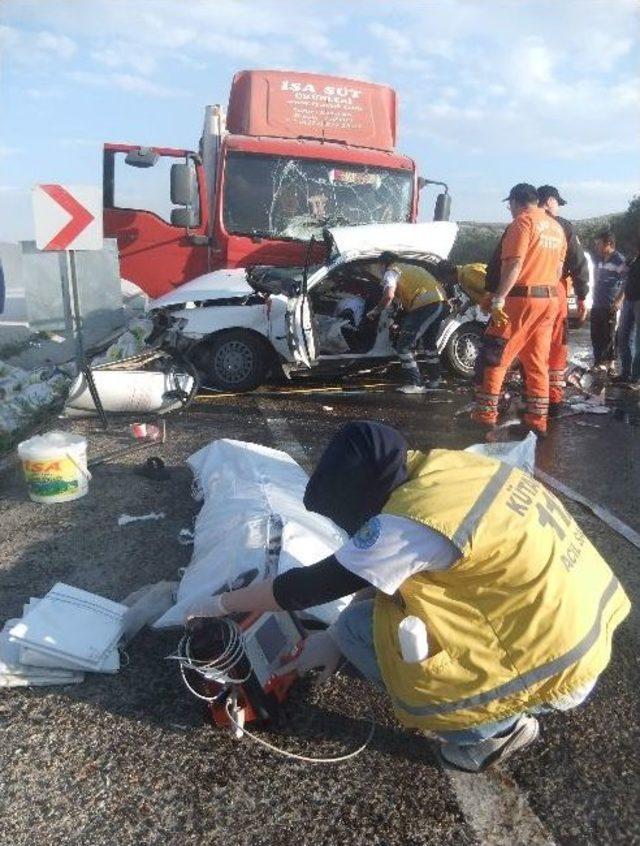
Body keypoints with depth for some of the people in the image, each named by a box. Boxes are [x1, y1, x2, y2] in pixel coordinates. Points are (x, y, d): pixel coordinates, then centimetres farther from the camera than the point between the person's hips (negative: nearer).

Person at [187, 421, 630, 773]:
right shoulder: (438, 465, 0)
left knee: (360, 629, -9)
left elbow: (314, 584, -15)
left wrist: (223, 603, 0)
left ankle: (497, 726, 6)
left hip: (556, 664, -9)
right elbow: (379, 570, 10)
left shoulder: (413, 520, -25)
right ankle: (501, 714, 17)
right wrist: (334, 636, 13)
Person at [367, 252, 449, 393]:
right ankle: (434, 379, 39)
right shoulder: (411, 267, 30)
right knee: (430, 342, 28)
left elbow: (389, 296, -14)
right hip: (442, 303, 9)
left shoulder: (391, 272, 4)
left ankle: (415, 384, -6)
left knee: (404, 346, -3)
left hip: (426, 305, -9)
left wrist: (375, 311, -1)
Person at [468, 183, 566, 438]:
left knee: (493, 357, 0)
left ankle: (485, 414, 3)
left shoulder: (523, 222, -8)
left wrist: (498, 298, -21)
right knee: (537, 363, 10)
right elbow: (558, 268, 19)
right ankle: (537, 421, 11)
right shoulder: (557, 227, 18)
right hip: (549, 299, 8)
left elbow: (514, 264, -19)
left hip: (522, 298, -8)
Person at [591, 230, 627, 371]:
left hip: (610, 306, -7)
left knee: (608, 335, -2)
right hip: (597, 305, 7)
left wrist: (618, 301, -19)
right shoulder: (599, 260, 12)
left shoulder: (619, 260, -11)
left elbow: (627, 283, -14)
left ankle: (609, 362, 8)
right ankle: (599, 362, 18)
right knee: (596, 335, 9)